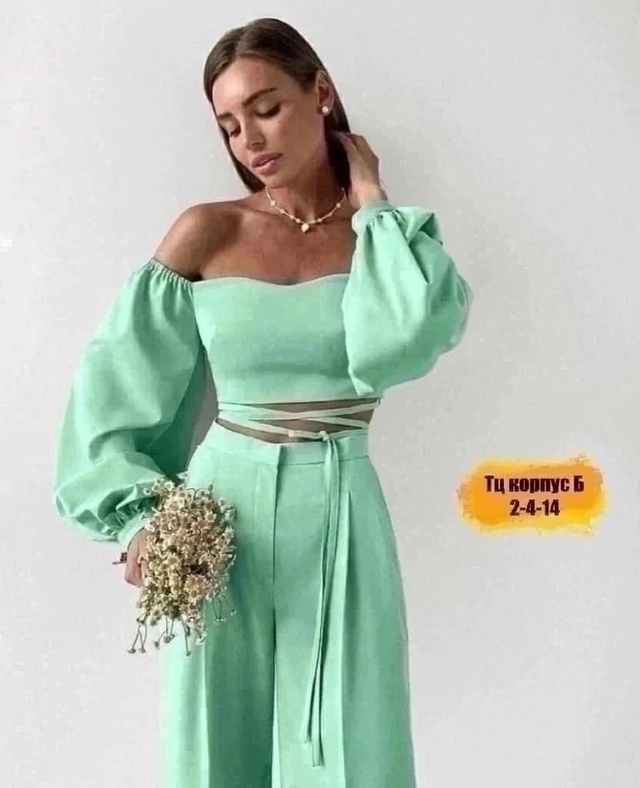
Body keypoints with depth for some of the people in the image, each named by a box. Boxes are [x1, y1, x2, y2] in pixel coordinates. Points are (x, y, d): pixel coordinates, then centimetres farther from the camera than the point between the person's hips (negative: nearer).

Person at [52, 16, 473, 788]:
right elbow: (114, 382, 1)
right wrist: (136, 514, -8)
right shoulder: (206, 232, -1)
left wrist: (371, 202, -9)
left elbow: (396, 346, -20)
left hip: (341, 520, 0)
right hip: (224, 516, 0)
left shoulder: (389, 236, 1)